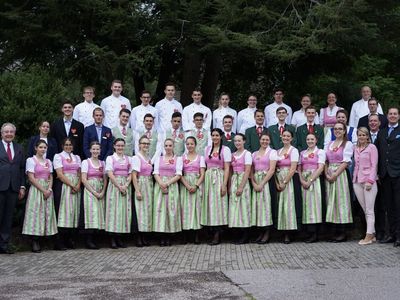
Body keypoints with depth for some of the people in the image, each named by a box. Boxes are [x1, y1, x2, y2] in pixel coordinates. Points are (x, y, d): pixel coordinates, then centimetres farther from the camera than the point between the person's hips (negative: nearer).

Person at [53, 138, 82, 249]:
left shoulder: (77, 157, 19)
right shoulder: (58, 156, 4)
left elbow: (79, 173, 12)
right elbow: (60, 174, -6)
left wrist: (78, 185, -6)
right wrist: (71, 185, -12)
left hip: (76, 187, 5)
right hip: (64, 186, -5)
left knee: (74, 210, 0)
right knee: (64, 210, -10)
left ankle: (69, 239, 3)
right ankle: (61, 242, -10)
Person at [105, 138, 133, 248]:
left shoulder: (128, 159, 13)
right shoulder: (110, 158, 3)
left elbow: (130, 174, 7)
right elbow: (110, 174, -7)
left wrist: (126, 186, -10)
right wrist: (119, 186, -14)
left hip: (126, 187, 3)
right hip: (114, 186, -3)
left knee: (124, 210, 0)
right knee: (114, 210, -6)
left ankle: (119, 238, 5)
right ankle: (113, 239, -4)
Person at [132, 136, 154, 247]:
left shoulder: (149, 158, 13)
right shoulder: (136, 158, -8)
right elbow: (134, 175, -13)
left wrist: (151, 187, 5)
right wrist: (137, 191, -18)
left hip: (149, 186, 7)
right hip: (141, 185, -7)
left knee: (148, 210, 7)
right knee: (141, 210, -6)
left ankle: (143, 237, 12)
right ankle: (138, 238, 0)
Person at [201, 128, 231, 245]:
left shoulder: (225, 149, -2)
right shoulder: (207, 149, 12)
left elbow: (227, 168, -6)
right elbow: (205, 165, 14)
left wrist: (224, 184, -14)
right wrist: (203, 181, 5)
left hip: (219, 177, -5)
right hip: (208, 178, 5)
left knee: (218, 204, -5)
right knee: (209, 204, 3)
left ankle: (217, 236, -2)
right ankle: (213, 233, 9)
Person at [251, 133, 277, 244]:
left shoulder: (272, 152, 0)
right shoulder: (254, 154, 14)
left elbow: (272, 170, -9)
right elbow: (251, 171, 9)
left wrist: (262, 184, -14)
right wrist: (254, 183, -7)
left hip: (267, 181, -5)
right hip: (256, 183, 5)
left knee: (266, 204, -6)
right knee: (257, 205, 3)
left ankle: (267, 233, 1)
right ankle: (261, 232, 10)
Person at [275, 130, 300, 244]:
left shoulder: (294, 150, -2)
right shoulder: (278, 151, 13)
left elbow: (293, 169, -10)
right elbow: (275, 168, 9)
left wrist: (284, 182, -14)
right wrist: (277, 183, -5)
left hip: (289, 180, -5)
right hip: (278, 181, 5)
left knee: (287, 205, -7)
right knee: (279, 205, 3)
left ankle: (288, 234, -4)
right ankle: (282, 232, 7)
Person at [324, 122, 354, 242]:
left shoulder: (348, 144, 0)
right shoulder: (329, 144, 16)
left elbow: (346, 162, -8)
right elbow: (325, 161, 12)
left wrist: (335, 175, -14)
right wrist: (327, 174, -4)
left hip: (341, 174, -5)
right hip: (329, 175, 5)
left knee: (341, 201, -5)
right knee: (331, 201, 4)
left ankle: (342, 233, -1)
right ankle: (335, 232, 9)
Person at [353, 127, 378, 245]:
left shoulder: (372, 147, -2)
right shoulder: (356, 149, 15)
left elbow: (374, 165, -6)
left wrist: (370, 181, -13)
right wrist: (354, 178, 7)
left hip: (369, 181, -6)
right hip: (357, 182, 6)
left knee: (369, 210, -5)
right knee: (365, 210, 6)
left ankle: (369, 236, -4)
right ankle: (372, 234, 12)